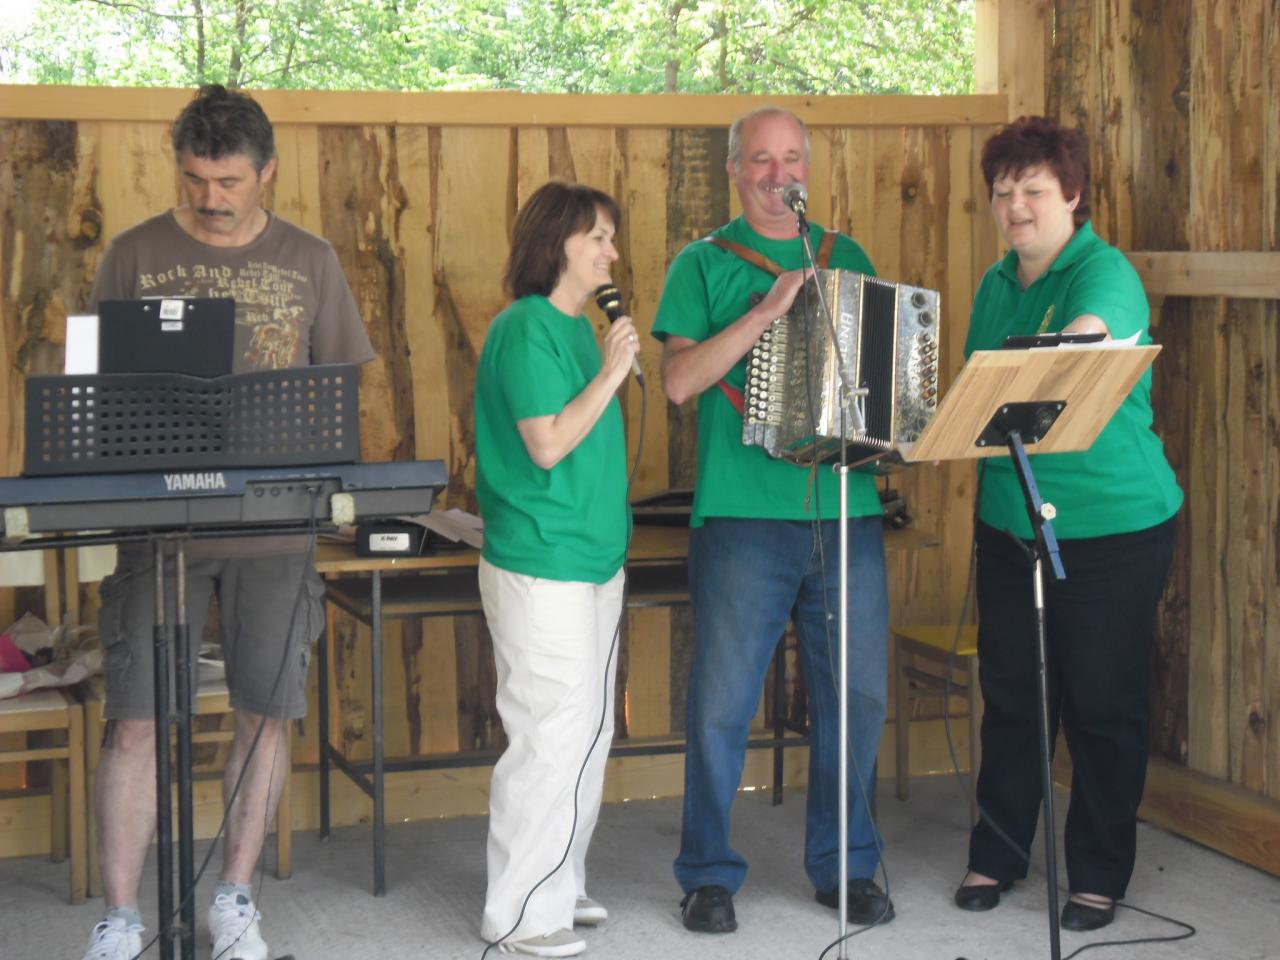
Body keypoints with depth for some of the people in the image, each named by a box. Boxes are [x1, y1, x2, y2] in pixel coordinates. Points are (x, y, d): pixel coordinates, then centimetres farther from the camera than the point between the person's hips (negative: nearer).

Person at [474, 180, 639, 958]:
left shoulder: (577, 327, 13)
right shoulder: (525, 329, -14)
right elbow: (547, 443, -20)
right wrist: (610, 374, -18)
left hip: (592, 561, 10)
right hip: (543, 571, -10)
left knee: (587, 736, 15)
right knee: (551, 741, -5)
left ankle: (559, 888, 27)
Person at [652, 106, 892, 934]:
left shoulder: (848, 258, 15)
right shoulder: (706, 264, 4)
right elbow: (680, 379, -9)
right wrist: (767, 311, -17)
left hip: (848, 513, 4)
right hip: (745, 515, -3)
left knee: (856, 697, 8)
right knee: (722, 703, 0)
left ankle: (844, 865, 23)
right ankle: (709, 873, 14)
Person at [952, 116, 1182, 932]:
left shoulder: (1105, 273, -12)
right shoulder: (997, 285, 10)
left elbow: (1085, 335, -35)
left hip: (1114, 527, -6)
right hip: (1009, 520, 6)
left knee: (1102, 703, 4)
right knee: (1010, 694, 13)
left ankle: (1100, 874, 17)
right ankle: (997, 854, 26)